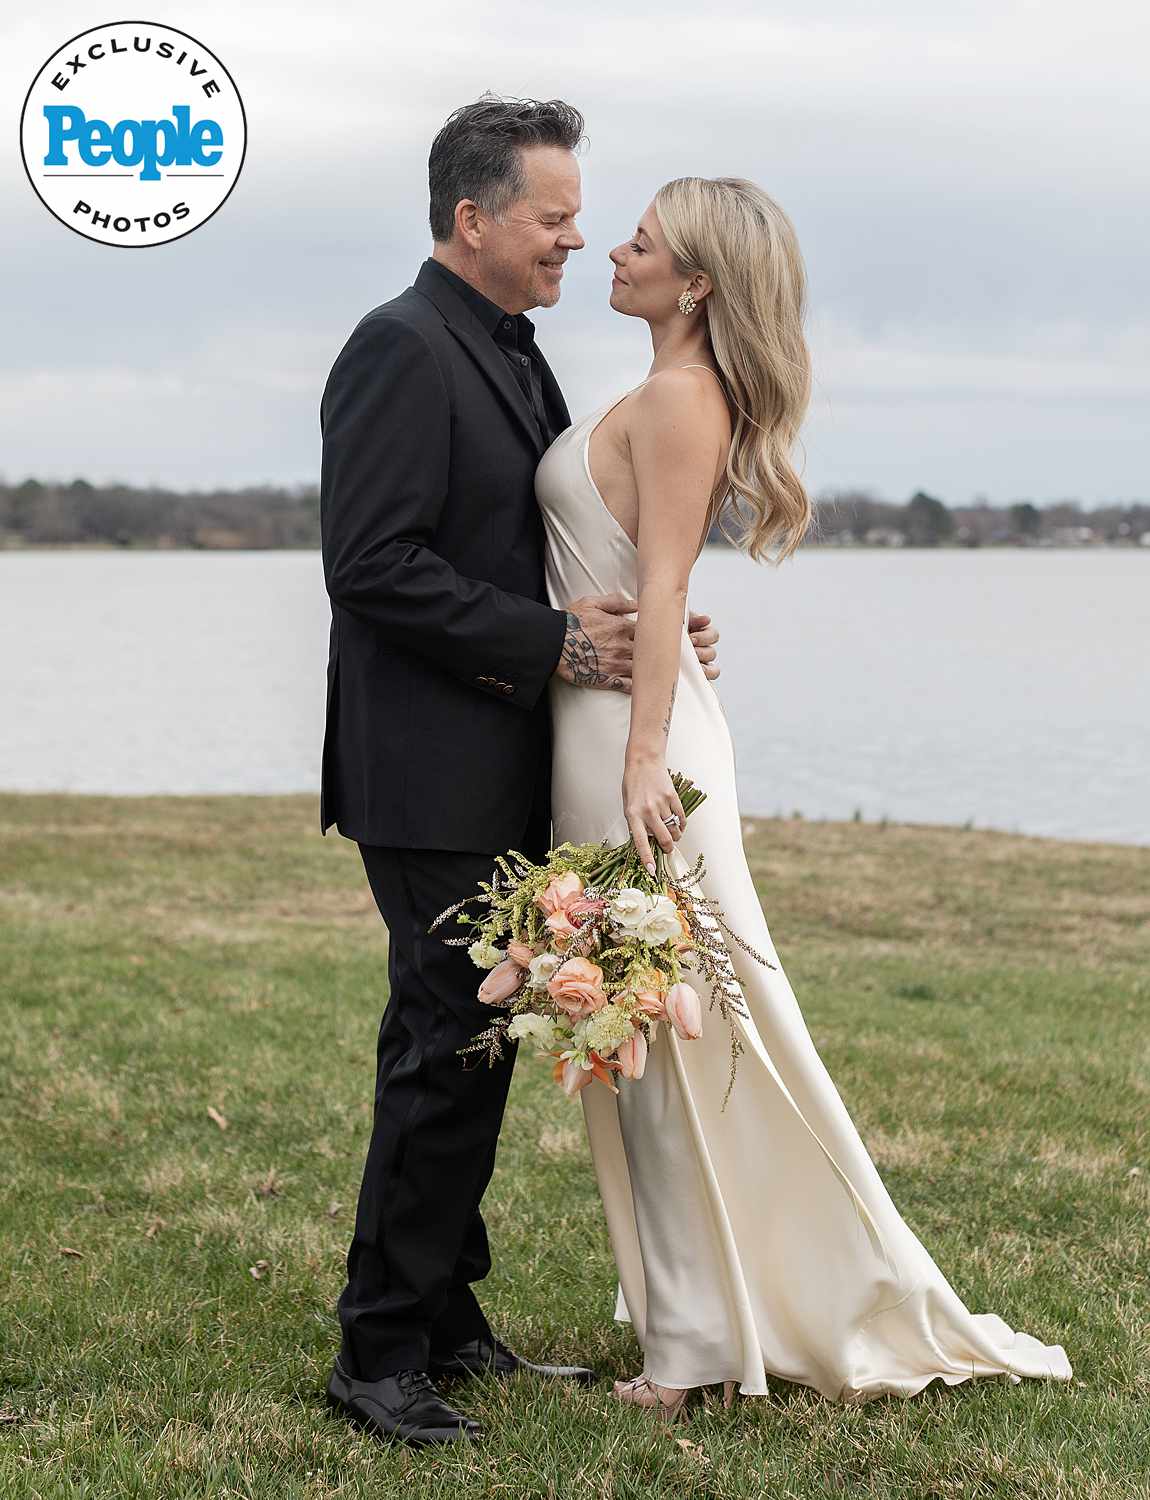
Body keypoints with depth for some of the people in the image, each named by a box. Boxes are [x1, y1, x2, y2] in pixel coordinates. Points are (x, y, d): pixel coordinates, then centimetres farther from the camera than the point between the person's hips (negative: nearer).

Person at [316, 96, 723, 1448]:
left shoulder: (513, 357, 17)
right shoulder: (403, 349, -14)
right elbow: (373, 564, -22)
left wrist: (642, 627, 5)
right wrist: (554, 643, -19)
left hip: (507, 776, 10)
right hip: (435, 777, -10)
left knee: (473, 1043, 14)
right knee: (448, 1046, -6)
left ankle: (447, 1319, 25)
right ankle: (379, 1352, 4)